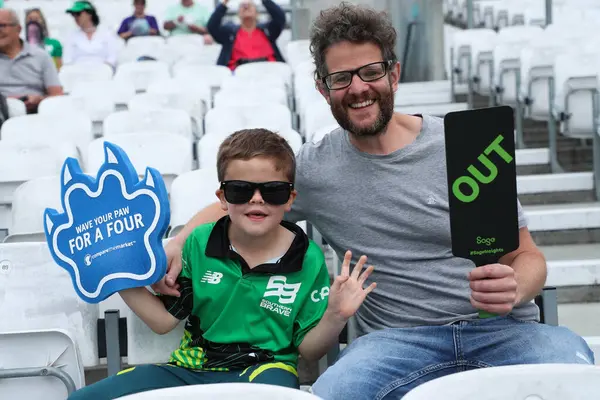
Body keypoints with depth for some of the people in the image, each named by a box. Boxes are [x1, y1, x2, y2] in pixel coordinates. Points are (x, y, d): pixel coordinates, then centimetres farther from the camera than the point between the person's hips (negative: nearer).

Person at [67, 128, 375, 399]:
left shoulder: (307, 259, -3)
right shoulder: (199, 243, 4)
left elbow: (308, 349, 2)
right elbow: (164, 319, 7)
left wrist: (335, 317, -17)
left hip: (263, 367, -3)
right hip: (192, 366, 4)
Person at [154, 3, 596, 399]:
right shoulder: (311, 168, 8)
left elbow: (529, 256, 6)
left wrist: (514, 288, -19)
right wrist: (177, 245, 3)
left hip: (501, 330, -1)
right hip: (399, 337, 1)